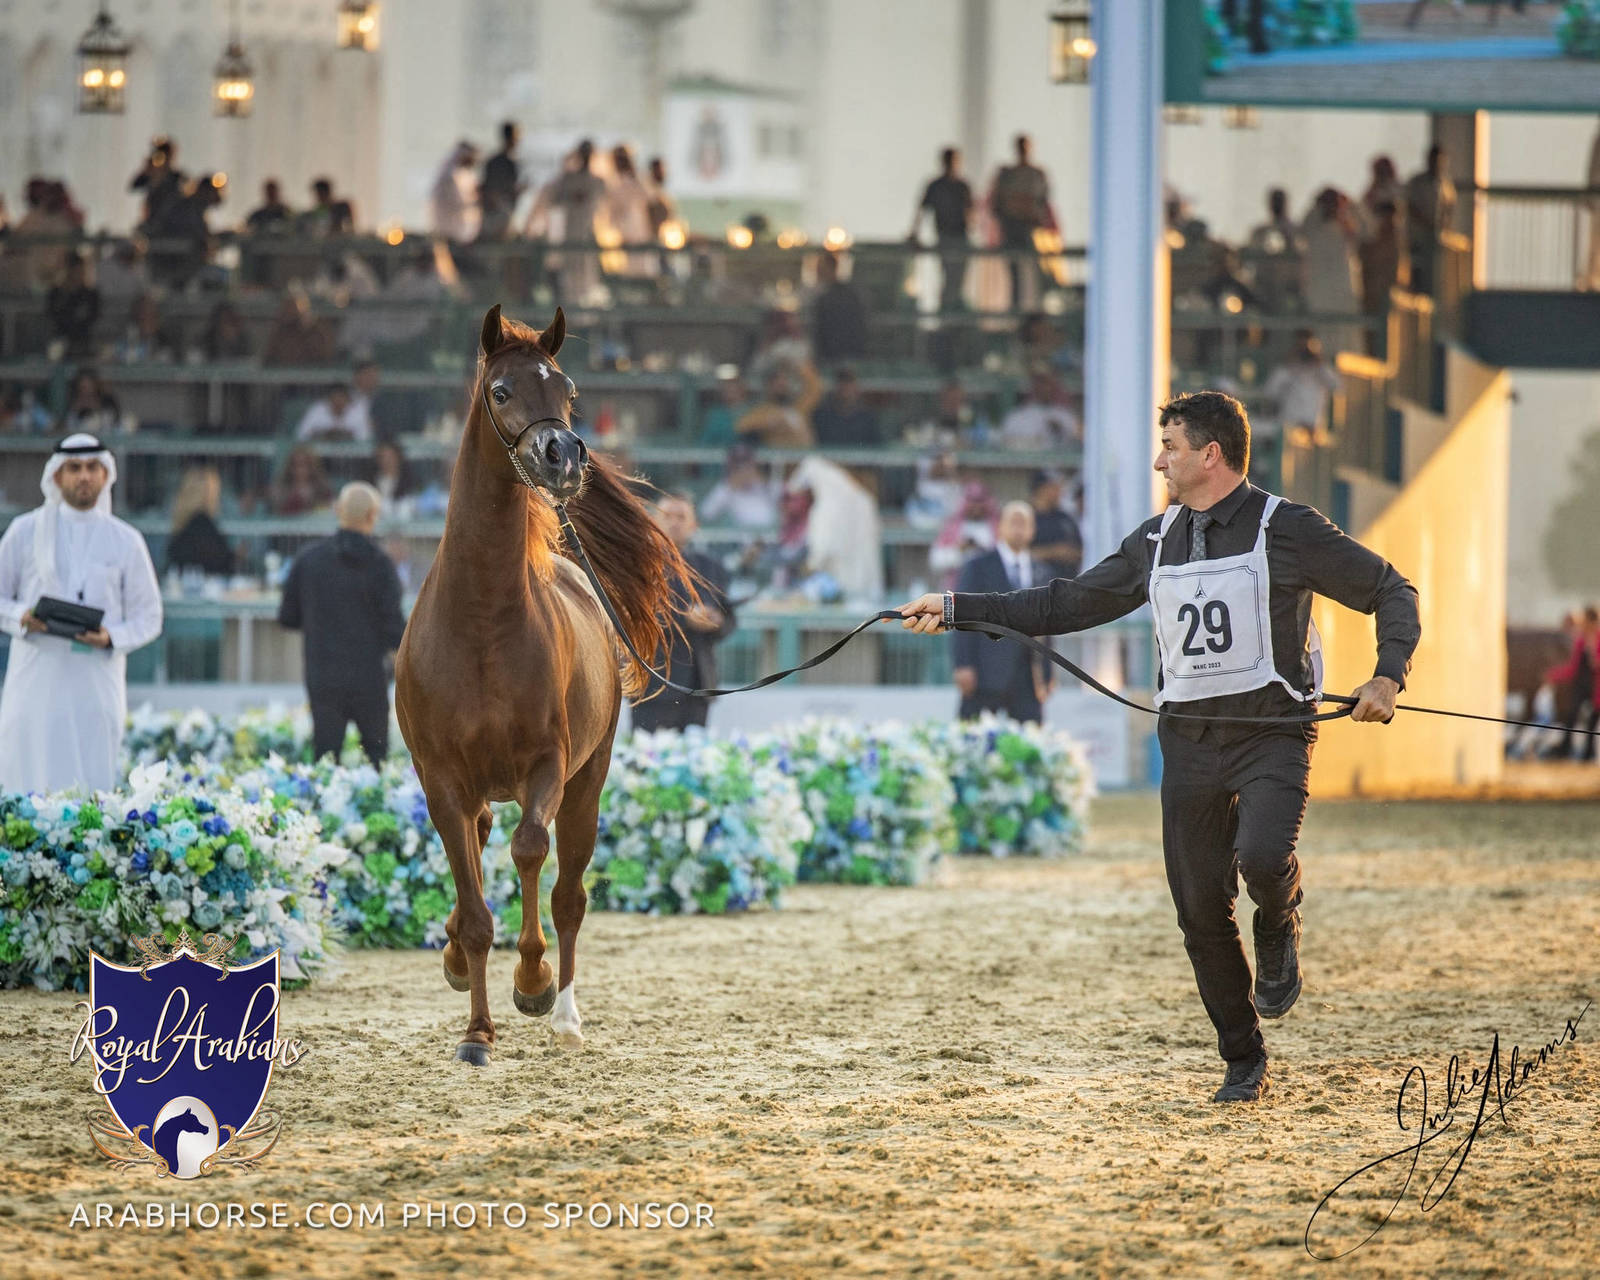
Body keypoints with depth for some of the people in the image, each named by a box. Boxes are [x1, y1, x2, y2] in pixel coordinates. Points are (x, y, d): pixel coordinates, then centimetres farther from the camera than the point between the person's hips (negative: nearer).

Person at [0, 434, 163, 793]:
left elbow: (148, 617, 11)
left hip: (97, 681, 0)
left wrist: (111, 638, -9)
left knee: (94, 787, -4)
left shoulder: (126, 541, 9)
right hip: (35, 680, 0)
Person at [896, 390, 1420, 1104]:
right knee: (1201, 909, 1)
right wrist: (957, 610, 15)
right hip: (1189, 742, 5)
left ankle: (1279, 936, 5)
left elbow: (1391, 592, -1)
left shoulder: (1287, 530, -4)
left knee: (1262, 857, -30)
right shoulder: (1156, 542, 13)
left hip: (1271, 731, -5)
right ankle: (1244, 1063, 15)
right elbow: (1072, 603, 20)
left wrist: (1389, 678, -17)